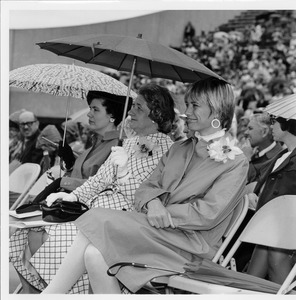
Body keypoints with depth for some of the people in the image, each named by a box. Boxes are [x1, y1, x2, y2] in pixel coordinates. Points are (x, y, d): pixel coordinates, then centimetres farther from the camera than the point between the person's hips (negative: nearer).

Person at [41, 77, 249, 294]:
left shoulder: (235, 163, 0)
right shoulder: (178, 149, 21)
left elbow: (209, 214, -11)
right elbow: (147, 187, 13)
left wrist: (164, 213, -13)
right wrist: (153, 203, -10)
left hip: (190, 247, -6)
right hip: (156, 233, 6)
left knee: (99, 222, -24)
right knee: (94, 254, -23)